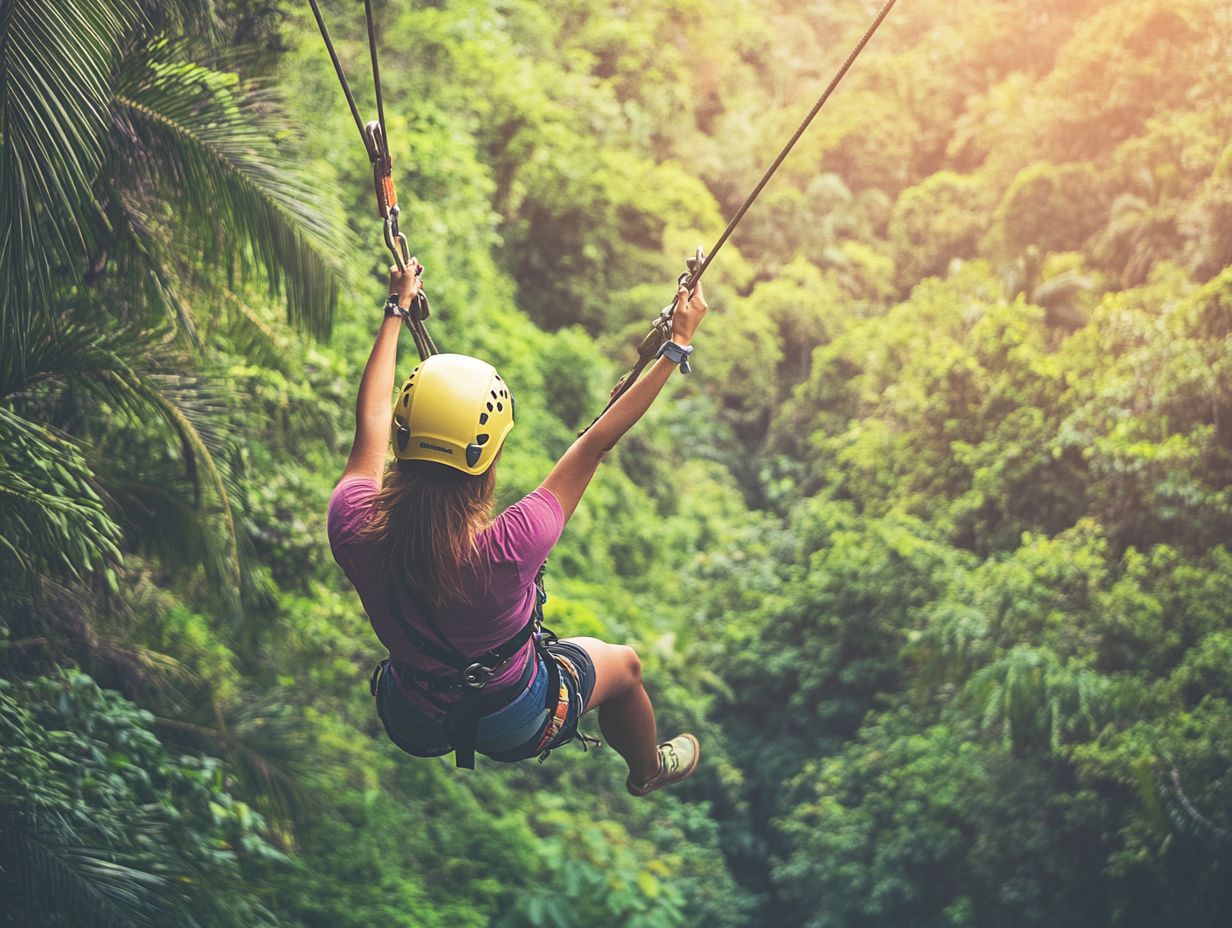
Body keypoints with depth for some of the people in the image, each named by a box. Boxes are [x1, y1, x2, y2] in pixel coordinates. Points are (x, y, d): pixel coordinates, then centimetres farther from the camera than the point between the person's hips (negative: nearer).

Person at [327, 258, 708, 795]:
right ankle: (648, 772, 54)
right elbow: (600, 439, -29)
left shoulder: (352, 526, -29)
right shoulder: (505, 548, -40)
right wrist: (678, 345, -17)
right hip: (512, 729, -3)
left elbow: (373, 417, -10)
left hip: (409, 725, 3)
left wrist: (396, 309, 4)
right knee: (623, 664, 25)